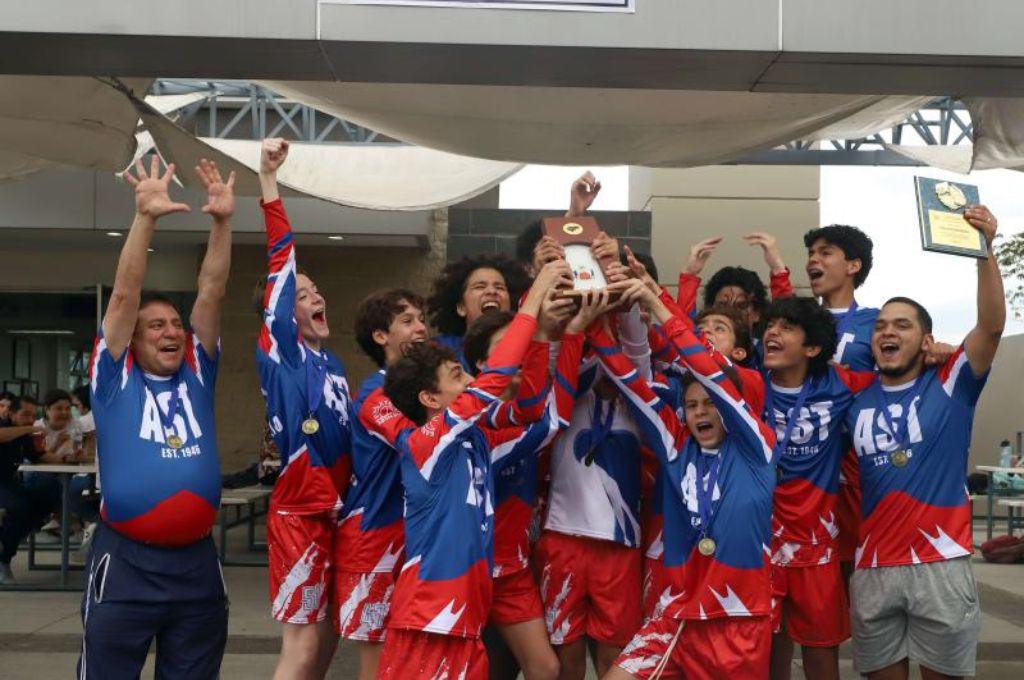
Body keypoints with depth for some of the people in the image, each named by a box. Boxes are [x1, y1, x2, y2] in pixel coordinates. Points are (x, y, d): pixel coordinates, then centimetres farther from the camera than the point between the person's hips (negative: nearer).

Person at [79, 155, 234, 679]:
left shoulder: (196, 376, 9)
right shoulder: (115, 379, 1)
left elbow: (211, 295, 1)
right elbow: (124, 295, -10)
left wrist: (223, 223, -9)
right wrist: (145, 219, -19)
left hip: (196, 560, 4)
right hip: (126, 562, -4)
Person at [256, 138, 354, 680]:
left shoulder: (331, 364, 14)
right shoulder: (281, 355, -6)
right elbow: (281, 268, -14)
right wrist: (268, 179, -18)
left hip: (336, 510, 7)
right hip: (300, 512, -7)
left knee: (327, 636, 13)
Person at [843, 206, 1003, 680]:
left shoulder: (950, 387, 0)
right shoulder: (855, 402, 8)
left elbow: (991, 326, -13)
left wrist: (985, 252, -23)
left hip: (941, 565, -2)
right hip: (873, 568, 3)